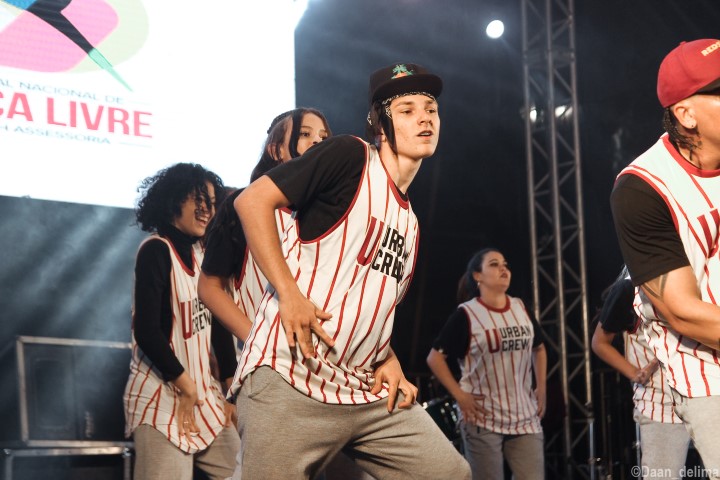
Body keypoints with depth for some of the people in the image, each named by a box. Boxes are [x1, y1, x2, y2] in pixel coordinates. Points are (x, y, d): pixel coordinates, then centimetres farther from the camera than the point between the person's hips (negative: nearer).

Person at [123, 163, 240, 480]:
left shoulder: (201, 253, 11)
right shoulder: (156, 250, -12)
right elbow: (147, 331, -18)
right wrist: (185, 386, -12)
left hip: (205, 394, 8)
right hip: (161, 395, -8)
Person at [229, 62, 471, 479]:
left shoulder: (410, 221, 19)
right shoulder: (350, 156, -4)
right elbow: (253, 200, -12)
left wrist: (390, 361, 9)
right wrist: (289, 293, -19)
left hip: (369, 393, 8)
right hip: (291, 383, -8)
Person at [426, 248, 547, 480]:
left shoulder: (521, 308, 10)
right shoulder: (466, 314, -6)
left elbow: (539, 348, 26)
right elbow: (435, 357, -5)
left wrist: (541, 388, 14)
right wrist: (459, 395, -11)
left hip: (525, 417, 5)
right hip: (483, 419, -5)